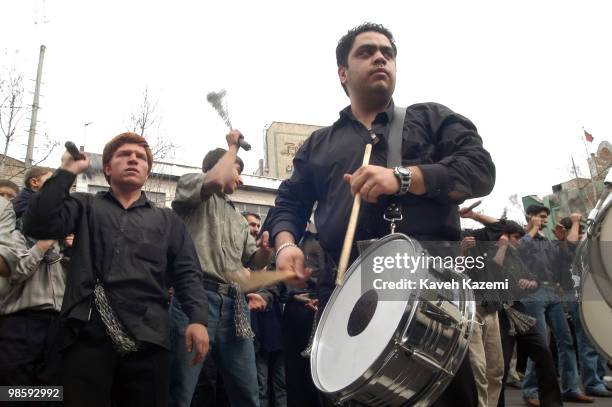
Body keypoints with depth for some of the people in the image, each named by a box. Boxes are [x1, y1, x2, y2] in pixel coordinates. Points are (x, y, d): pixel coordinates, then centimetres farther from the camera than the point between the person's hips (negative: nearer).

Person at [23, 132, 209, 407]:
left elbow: (187, 274, 11)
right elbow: (38, 225, -1)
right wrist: (68, 171, 2)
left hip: (147, 336, 1)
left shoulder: (168, 220, 21)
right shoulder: (85, 207, 18)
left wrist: (198, 318, -6)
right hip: (88, 332, -1)